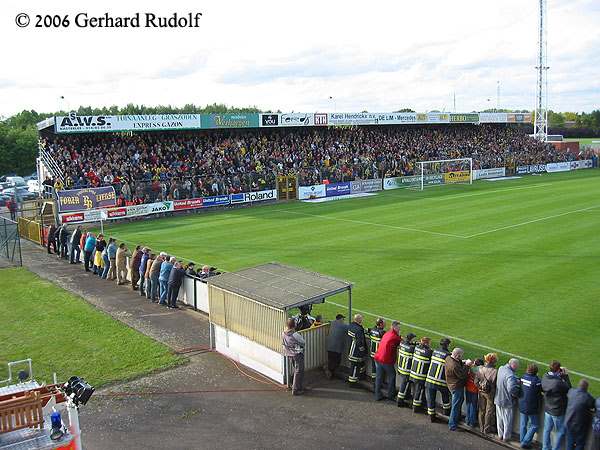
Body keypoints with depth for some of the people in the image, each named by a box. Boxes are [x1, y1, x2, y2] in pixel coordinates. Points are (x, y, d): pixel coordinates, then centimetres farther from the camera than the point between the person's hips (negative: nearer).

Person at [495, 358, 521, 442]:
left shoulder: (501, 369, -3)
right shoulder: (510, 375, -28)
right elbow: (511, 389, -38)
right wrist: (517, 395, -17)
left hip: (498, 399, 7)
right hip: (507, 401, -7)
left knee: (499, 418, 21)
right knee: (507, 420, 13)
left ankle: (500, 435, 35)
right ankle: (506, 437, 26)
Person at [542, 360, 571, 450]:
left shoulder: (545, 377, -12)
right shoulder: (559, 382, -32)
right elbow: (569, 389, -16)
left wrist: (560, 375, -3)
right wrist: (566, 376, -12)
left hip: (547, 410, 7)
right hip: (558, 412, -7)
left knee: (547, 430, 22)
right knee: (560, 432, 15)